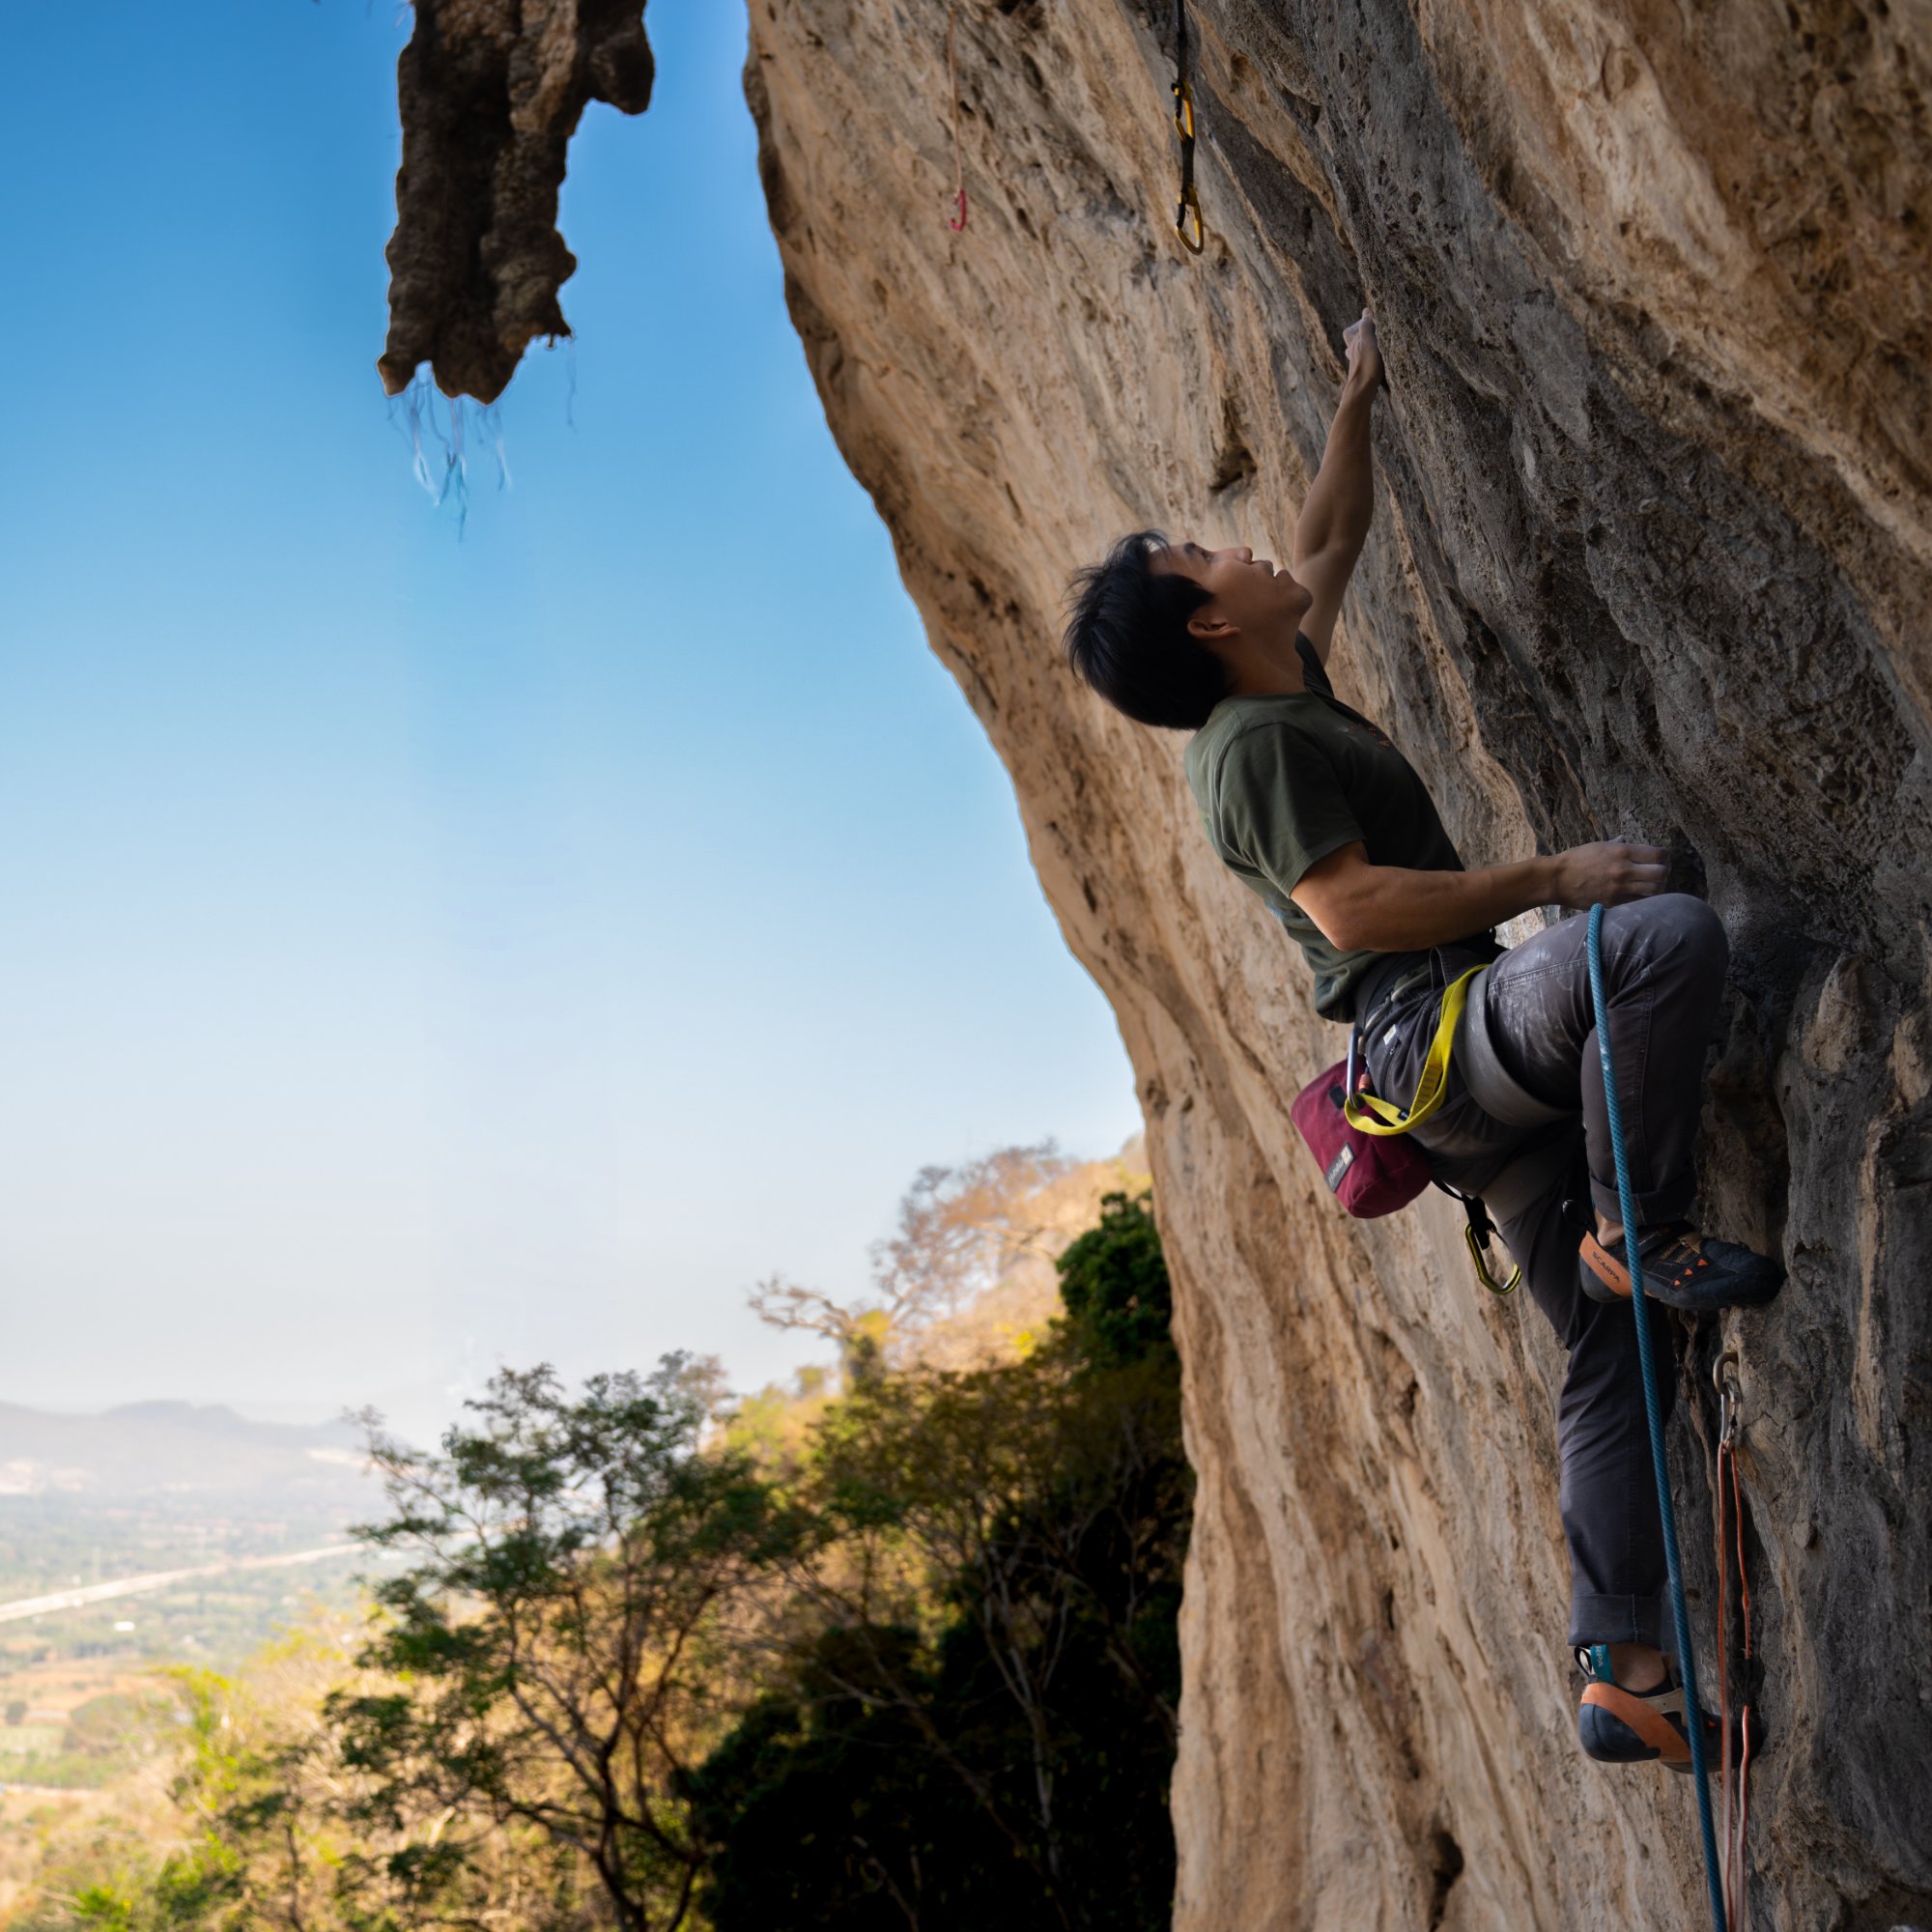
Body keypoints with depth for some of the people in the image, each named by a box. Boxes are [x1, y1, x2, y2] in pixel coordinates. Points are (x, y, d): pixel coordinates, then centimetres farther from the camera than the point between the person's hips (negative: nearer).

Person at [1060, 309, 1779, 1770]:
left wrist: (1360, 398, 36)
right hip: (1434, 1032, -9)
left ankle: (1625, 1676, 3)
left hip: (1480, 1076, 9)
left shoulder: (1295, 695, 21)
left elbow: (1334, 539, 37)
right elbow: (1354, 907, -18)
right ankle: (1646, 1230, -19)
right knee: (1668, 932, -32)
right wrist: (1555, 875, -17)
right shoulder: (1257, 740, -7)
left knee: (1612, 1351, 4)